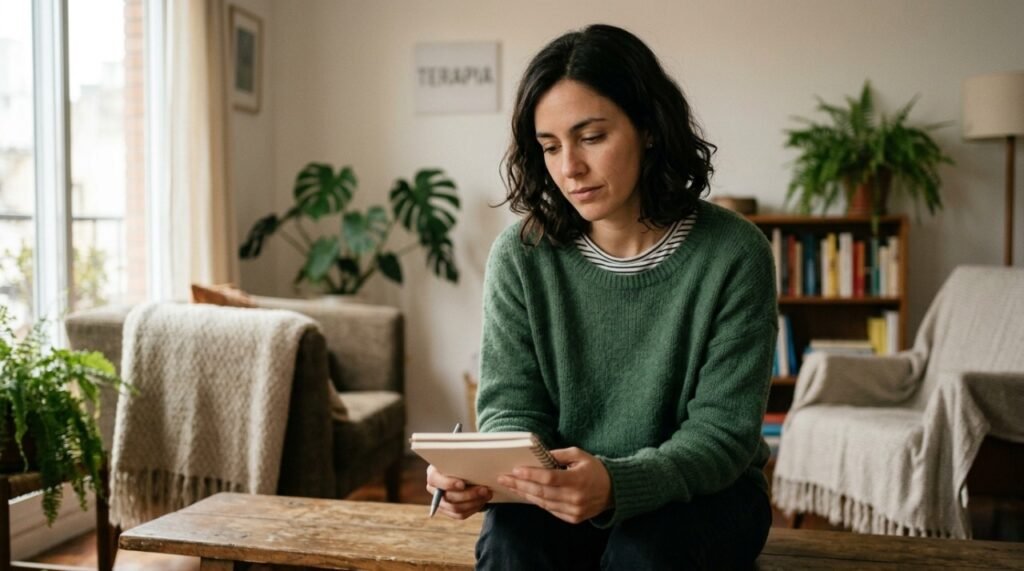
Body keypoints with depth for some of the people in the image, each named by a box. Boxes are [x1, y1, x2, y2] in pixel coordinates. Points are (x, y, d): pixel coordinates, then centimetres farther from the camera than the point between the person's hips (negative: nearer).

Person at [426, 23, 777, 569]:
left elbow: (723, 432, -14)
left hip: (701, 490, -1)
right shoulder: (520, 255, -7)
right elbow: (512, 407, -3)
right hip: (563, 490, 1)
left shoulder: (734, 254, -13)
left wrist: (618, 484, -34)